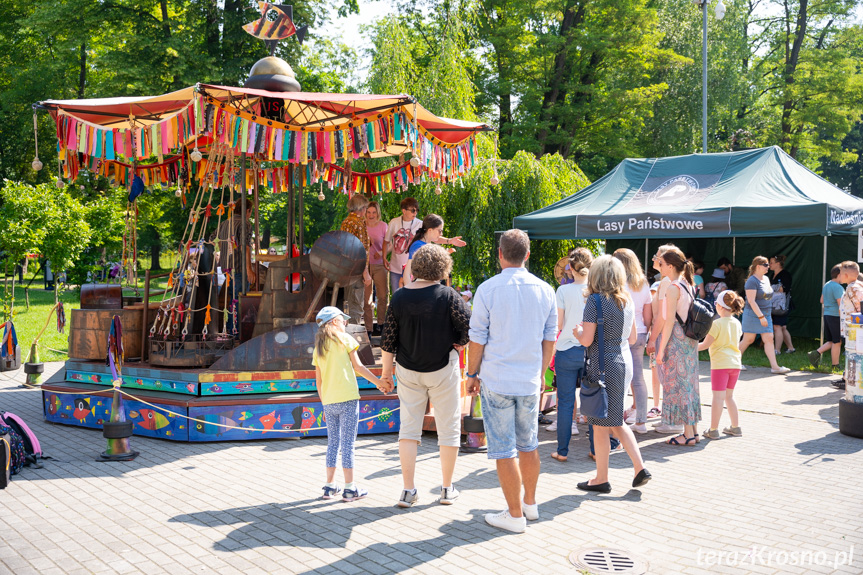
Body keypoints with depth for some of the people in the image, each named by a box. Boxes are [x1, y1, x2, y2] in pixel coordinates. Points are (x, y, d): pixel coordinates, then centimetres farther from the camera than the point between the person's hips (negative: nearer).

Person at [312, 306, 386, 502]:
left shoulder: (318, 347, 12)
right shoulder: (344, 339, -1)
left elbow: (318, 380, 13)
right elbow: (358, 366, -2)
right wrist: (378, 382, 7)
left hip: (328, 402, 5)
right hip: (347, 398, -5)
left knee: (333, 442, 13)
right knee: (348, 442, -2)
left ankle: (330, 486, 16)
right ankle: (350, 489, 1)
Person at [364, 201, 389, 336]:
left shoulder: (383, 226, 2)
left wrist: (381, 253, -11)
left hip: (379, 265, 1)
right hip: (364, 265, -1)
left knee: (383, 296, 5)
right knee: (367, 298, 0)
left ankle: (380, 325, 23)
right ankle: (368, 329, 8)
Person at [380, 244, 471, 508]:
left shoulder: (399, 297, -4)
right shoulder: (447, 296, -13)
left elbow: (388, 339, -1)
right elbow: (470, 326, -17)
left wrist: (386, 371, 9)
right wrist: (459, 345, 2)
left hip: (408, 370, 3)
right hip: (442, 368, -3)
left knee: (409, 427, 10)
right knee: (448, 427, 10)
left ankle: (408, 490, 8)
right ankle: (447, 489, 18)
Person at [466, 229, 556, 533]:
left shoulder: (488, 289, -10)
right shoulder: (545, 290, 2)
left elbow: (477, 339, -7)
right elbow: (550, 339, 9)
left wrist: (472, 374, 5)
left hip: (497, 381, -4)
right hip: (530, 382, 4)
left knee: (504, 450, 2)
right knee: (528, 444, 18)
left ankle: (515, 514, 8)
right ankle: (530, 503, 31)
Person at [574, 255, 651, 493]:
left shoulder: (595, 300, -13)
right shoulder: (627, 302, 7)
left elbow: (586, 340, -16)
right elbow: (633, 338, 14)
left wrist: (577, 330, 5)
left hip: (603, 365, -7)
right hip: (625, 362, 7)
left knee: (601, 425, 4)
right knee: (616, 422, 19)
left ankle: (601, 479, 14)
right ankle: (640, 468, 12)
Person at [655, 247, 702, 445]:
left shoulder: (673, 288, -16)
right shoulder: (688, 285, 12)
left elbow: (670, 321, -18)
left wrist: (661, 349, -15)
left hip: (676, 339, -9)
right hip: (689, 338, 9)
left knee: (677, 384, -2)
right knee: (688, 383, 13)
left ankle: (688, 435, 2)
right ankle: (693, 430, 19)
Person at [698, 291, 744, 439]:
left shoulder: (717, 324, -12)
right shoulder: (737, 323, 7)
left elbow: (706, 344, -10)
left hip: (720, 364, -7)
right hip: (735, 363, 7)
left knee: (718, 396, -5)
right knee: (729, 395, 17)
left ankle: (713, 430, -1)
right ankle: (735, 427, 20)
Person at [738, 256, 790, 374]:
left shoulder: (766, 279, 12)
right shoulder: (752, 281, -13)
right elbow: (751, 301, -19)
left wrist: (767, 315, 20)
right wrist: (761, 316, -23)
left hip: (765, 314, 8)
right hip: (753, 314, -7)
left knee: (769, 339, 0)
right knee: (748, 339, 0)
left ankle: (774, 366, -3)